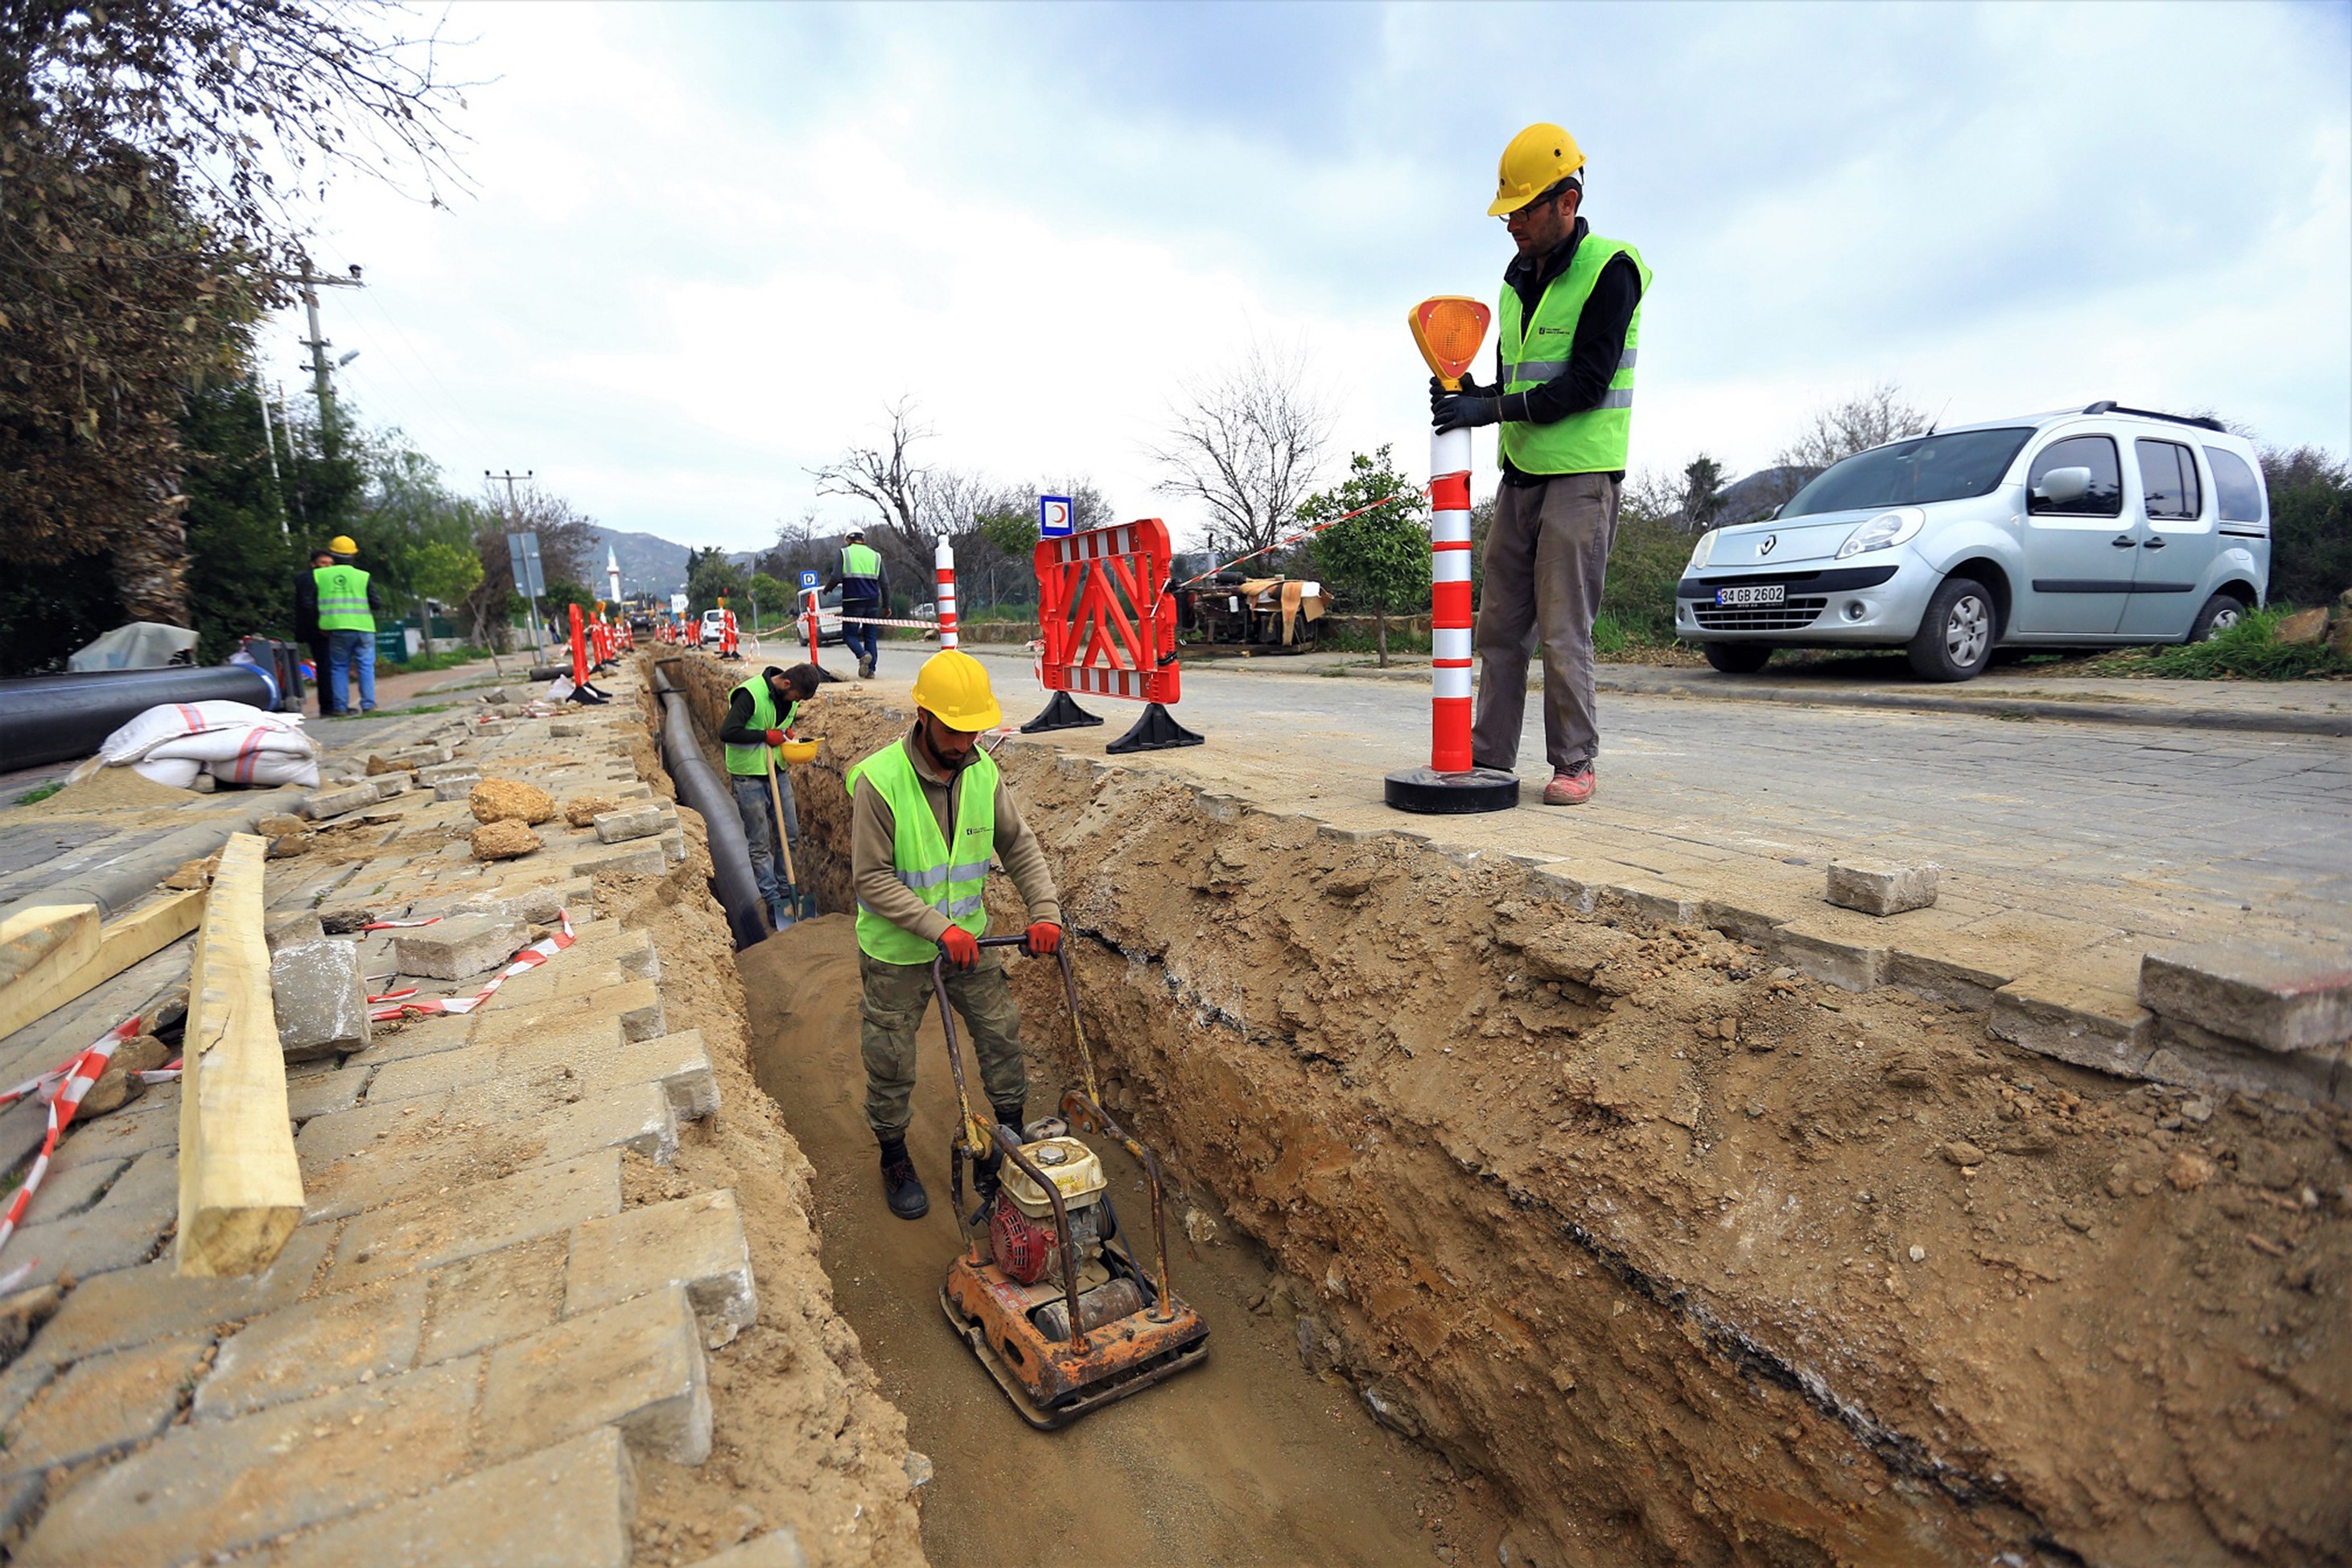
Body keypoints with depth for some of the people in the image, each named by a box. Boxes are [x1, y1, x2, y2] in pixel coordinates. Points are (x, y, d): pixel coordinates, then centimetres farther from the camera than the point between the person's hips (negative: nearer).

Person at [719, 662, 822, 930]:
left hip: (777, 772, 7)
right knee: (760, 844, 1)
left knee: (790, 835, 10)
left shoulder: (790, 697, 1)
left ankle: (784, 891, 26)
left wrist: (787, 730, 0)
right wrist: (765, 735, -20)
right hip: (749, 777, -7)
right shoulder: (750, 694, -22)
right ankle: (774, 903, 9)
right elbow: (727, 732, -26)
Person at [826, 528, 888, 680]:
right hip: (872, 603, 3)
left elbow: (836, 577, -8)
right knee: (871, 636, 9)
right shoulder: (875, 556, 12)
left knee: (849, 634, 6)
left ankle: (863, 655, -22)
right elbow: (885, 583, 9)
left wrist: (827, 589, 12)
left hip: (853, 602, -3)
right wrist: (886, 605, 15)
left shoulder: (845, 553, 1)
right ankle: (871, 669, 4)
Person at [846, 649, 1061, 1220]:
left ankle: (1013, 1137, 33)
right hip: (897, 952, -4)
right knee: (891, 1065, 11)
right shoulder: (878, 780, -23)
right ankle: (895, 1160, 35)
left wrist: (1045, 911, -11)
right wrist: (939, 927, -29)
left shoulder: (983, 772, -7)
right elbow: (872, 878, -22)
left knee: (1002, 1036, 10)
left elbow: (1020, 847, 1)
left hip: (970, 939, 4)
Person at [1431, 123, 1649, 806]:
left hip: (1581, 474, -7)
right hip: (1521, 472, 7)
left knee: (1563, 631, -8)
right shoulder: (1518, 281, 17)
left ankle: (1574, 763, 3)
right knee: (1500, 625, 5)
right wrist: (1470, 395, -1)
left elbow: (1587, 382, -15)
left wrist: (1494, 408, -19)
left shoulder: (1610, 269, -6)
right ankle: (1489, 754, 11)